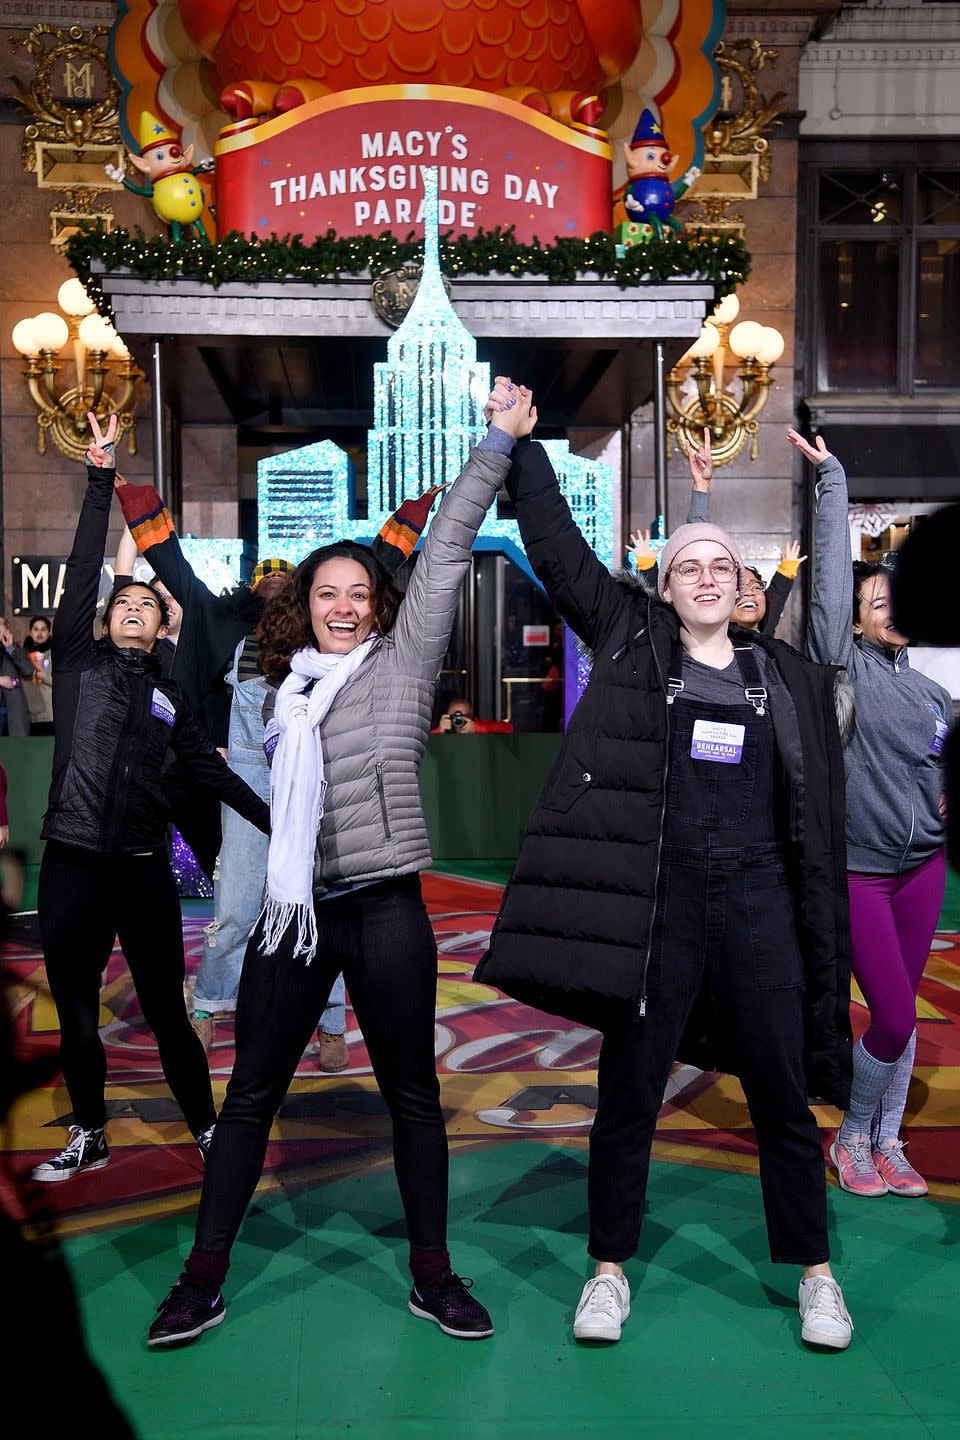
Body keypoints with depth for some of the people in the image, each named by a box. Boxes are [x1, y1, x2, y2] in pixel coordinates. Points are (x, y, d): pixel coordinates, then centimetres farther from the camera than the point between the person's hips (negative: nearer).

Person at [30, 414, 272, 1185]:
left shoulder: (171, 697, 10)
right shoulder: (78, 659, 5)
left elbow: (211, 770, 14)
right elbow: (83, 569, -2)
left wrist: (277, 822, 12)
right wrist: (101, 479, -6)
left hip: (144, 868, 0)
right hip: (70, 866, 0)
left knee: (167, 1012, 8)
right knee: (76, 1018, 11)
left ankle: (206, 1127, 24)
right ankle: (89, 1139, 29)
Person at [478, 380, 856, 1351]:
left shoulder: (790, 676, 11)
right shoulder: (632, 642, 6)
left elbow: (819, 811, 11)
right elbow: (556, 550, 5)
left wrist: (826, 932, 8)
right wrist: (521, 444, 6)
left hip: (759, 900, 2)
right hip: (655, 897, -1)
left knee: (783, 1094, 11)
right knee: (628, 1093, 7)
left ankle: (813, 1273, 30)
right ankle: (610, 1269, 25)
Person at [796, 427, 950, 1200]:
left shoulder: (927, 687, 8)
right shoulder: (844, 664, -9)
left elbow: (953, 752, 25)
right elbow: (832, 570, -15)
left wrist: (950, 793, 6)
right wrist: (833, 481, -13)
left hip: (923, 862, 6)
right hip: (857, 866, -6)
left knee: (902, 1012, 12)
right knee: (895, 1018, -4)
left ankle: (888, 1142, 28)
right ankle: (852, 1134, 21)